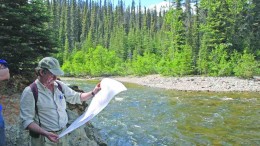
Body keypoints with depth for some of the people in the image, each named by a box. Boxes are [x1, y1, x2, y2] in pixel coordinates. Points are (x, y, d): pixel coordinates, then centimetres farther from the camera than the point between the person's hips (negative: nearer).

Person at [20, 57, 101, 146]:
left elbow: (76, 97, 15)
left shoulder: (60, 85, 2)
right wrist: (45, 133, -27)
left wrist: (93, 93, 2)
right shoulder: (30, 92, -14)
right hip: (44, 139, -5)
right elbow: (26, 120, -16)